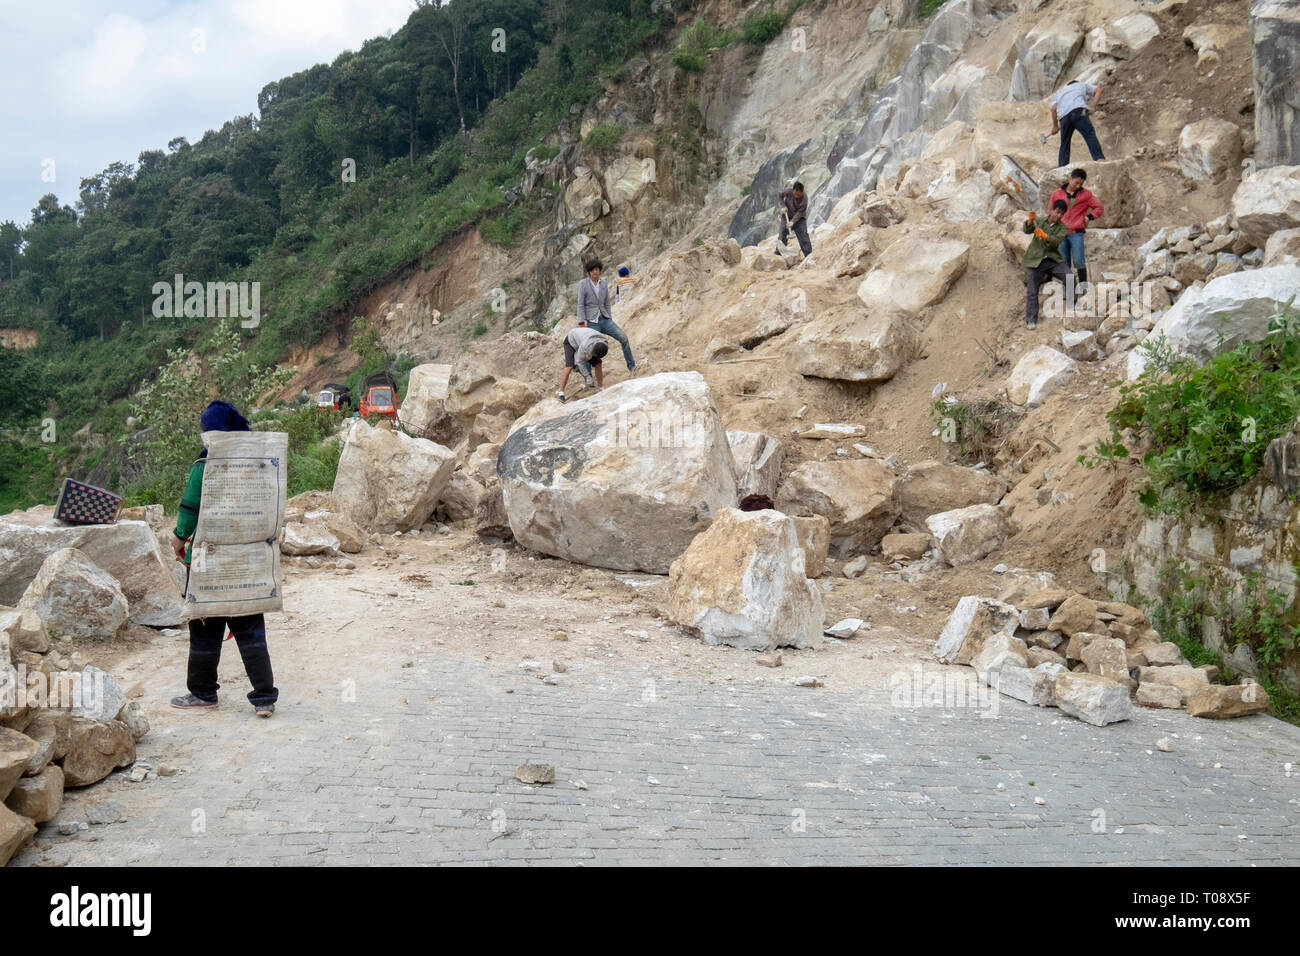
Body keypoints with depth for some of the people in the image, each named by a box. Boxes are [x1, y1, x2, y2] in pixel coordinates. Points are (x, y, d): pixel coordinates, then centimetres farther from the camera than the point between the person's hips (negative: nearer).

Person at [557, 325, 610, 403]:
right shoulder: (585, 346, -45)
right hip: (571, 341, -6)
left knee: (598, 365, -9)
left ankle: (600, 390, 3)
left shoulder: (605, 346, -26)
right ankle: (560, 393, -22)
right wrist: (587, 377, -25)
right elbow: (580, 362, -29)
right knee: (569, 367, -23)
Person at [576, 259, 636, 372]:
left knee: (623, 337, -12)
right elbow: (580, 304, -9)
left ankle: (631, 365, -2)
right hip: (592, 322, -4)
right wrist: (582, 323, -15)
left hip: (605, 320, 4)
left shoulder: (603, 284, 8)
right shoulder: (583, 283, -6)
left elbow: (607, 304, 14)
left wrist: (609, 321, 12)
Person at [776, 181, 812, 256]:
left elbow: (800, 212, -23)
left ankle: (809, 254, -7)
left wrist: (792, 222, -33)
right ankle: (778, 253, 5)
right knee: (782, 234, -1)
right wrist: (783, 206, -16)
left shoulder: (805, 198, -27)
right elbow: (780, 196, -3)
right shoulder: (788, 190, -23)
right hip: (787, 215, 2)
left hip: (799, 218, -2)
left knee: (803, 236, -9)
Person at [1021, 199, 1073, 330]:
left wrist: (1044, 236, -36)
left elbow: (1057, 241, -17)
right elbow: (1027, 230, -15)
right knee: (1032, 292, -4)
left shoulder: (1062, 227, 2)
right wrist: (1030, 221, -37)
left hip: (1053, 260, 1)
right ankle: (1030, 320, 6)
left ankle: (1072, 307, -7)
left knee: (1069, 278, -19)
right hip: (1035, 261, -1)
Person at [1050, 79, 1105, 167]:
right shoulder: (1082, 85, 35)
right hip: (1078, 111, -2)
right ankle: (1099, 158, -24)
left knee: (1064, 144, 12)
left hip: (1063, 116, 2)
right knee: (1090, 135, -9)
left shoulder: (1058, 93, 36)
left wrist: (1055, 126, 19)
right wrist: (1093, 107, 13)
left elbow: (1054, 108, 16)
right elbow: (1098, 90, 20)